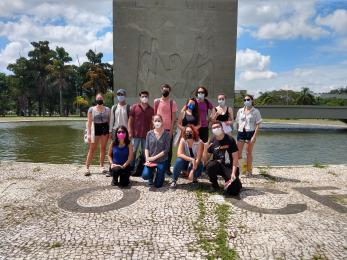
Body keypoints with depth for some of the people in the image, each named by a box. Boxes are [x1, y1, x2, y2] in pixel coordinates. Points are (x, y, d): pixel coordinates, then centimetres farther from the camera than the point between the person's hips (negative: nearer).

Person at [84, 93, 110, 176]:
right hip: (96, 129, -2)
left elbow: (109, 121, 9)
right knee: (92, 149, -2)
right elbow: (89, 122, 0)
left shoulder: (107, 109, 7)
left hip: (105, 128, 2)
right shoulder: (91, 109, 2)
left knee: (103, 148, 7)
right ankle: (87, 167, 4)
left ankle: (101, 166, 16)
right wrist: (89, 133, -6)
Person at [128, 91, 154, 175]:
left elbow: (152, 123, 9)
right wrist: (130, 132, -4)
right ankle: (132, 168, 12)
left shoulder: (151, 109, 8)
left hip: (146, 135, 1)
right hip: (136, 134, -1)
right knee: (133, 151, 2)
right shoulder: (134, 107, 4)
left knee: (144, 152, 6)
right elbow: (130, 120, 3)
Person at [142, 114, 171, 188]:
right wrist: (147, 158, -14)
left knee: (158, 185, -2)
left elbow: (166, 150, -11)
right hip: (151, 160, 2)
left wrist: (155, 157, -15)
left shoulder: (166, 134, -6)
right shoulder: (149, 133, 2)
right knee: (145, 175, -24)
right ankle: (151, 175, 14)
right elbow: (146, 148, 2)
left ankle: (160, 175, 34)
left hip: (162, 161, -2)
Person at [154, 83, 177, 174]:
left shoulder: (172, 102, 2)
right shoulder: (156, 101, 4)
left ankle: (167, 167, 14)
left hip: (169, 129, 0)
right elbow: (154, 115, 7)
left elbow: (173, 117, -1)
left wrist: (171, 130, -7)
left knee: (169, 149, 4)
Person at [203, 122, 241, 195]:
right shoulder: (212, 141, 0)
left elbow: (235, 158, -8)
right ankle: (214, 184, -5)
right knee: (210, 166, -34)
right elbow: (205, 159, 3)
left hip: (229, 166, -2)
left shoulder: (230, 140, -7)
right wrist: (205, 149, -16)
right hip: (216, 166, 2)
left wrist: (233, 173, -19)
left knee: (234, 190, -22)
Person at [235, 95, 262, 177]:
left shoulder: (255, 111, -2)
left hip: (250, 132, -3)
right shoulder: (240, 111, 10)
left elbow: (257, 125, -6)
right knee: (238, 152, 2)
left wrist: (254, 136, -15)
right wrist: (238, 132, 11)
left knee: (248, 153, 5)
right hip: (241, 132, 3)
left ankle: (248, 171, 17)